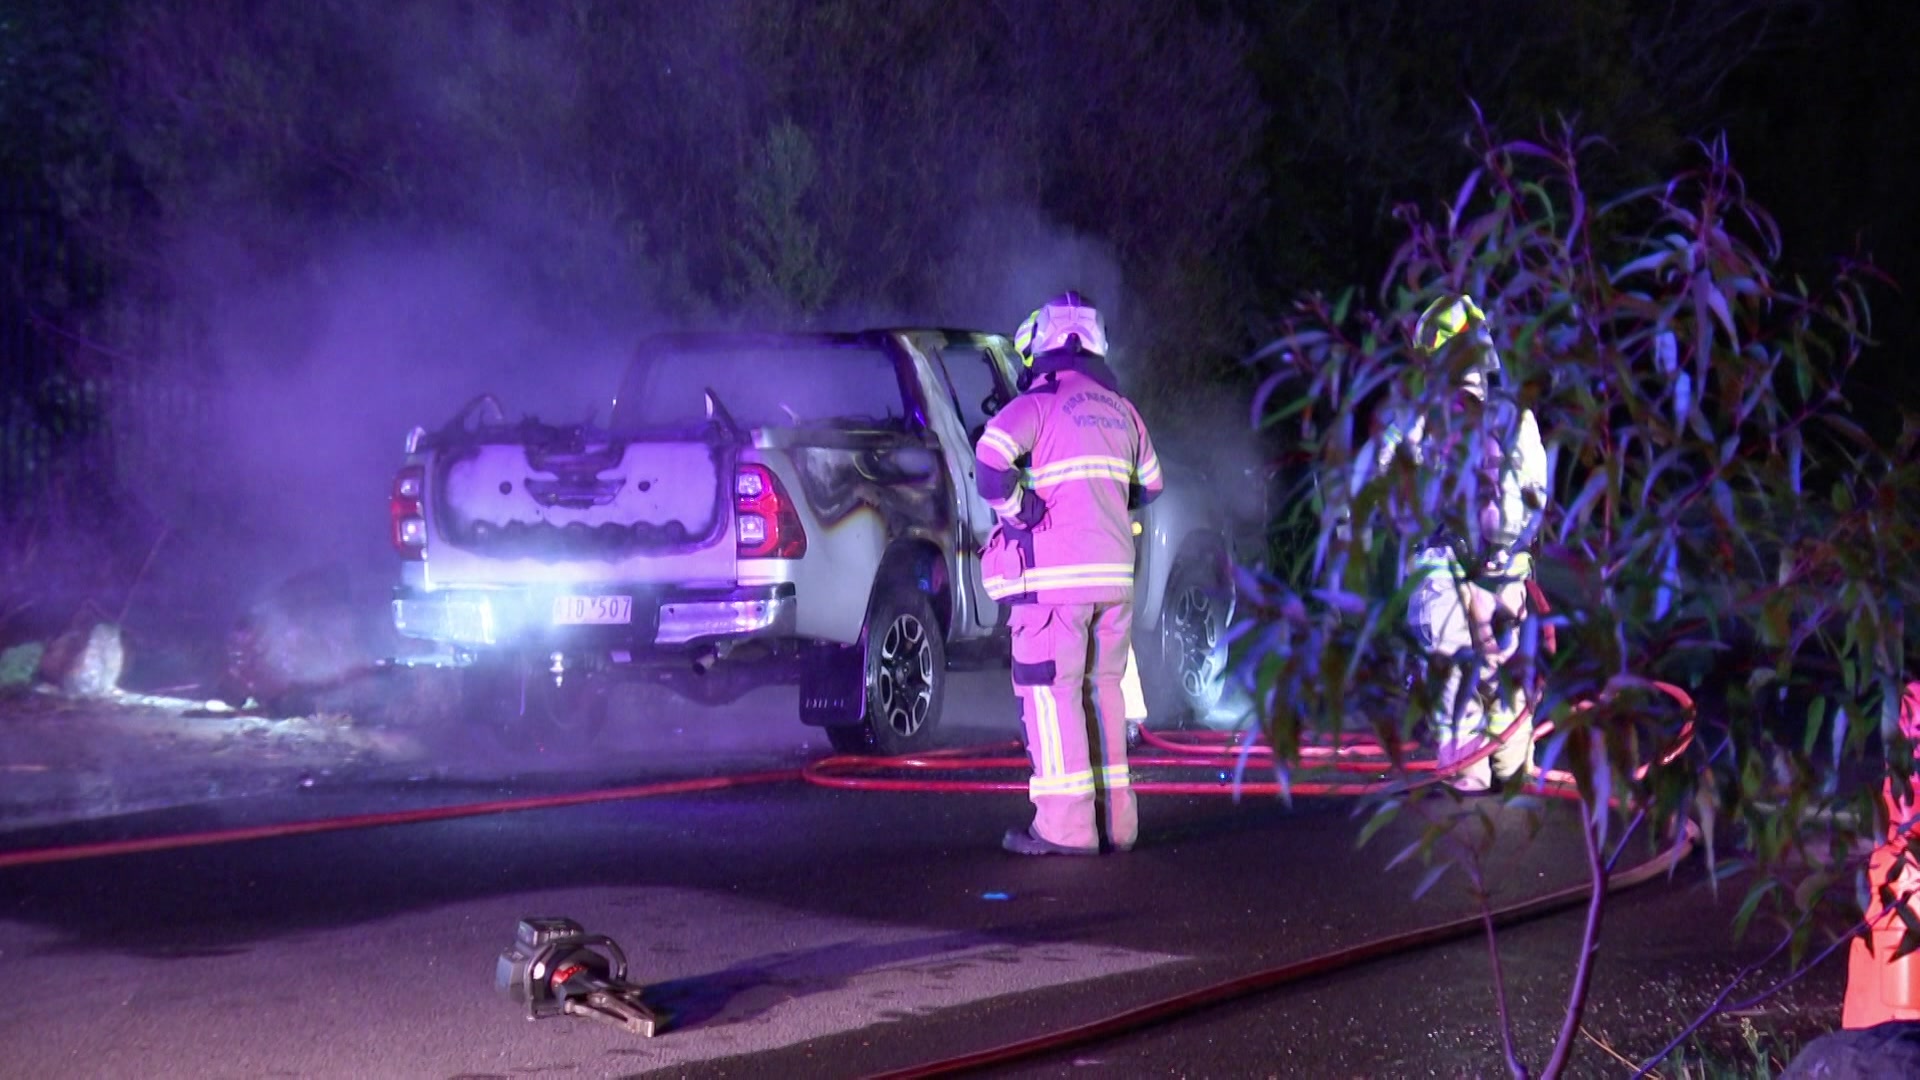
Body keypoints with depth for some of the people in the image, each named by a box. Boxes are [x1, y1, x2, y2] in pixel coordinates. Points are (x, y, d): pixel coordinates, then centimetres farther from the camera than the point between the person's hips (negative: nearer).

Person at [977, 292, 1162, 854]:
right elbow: (1149, 484, 26)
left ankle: (1065, 825, -11)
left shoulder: (1040, 402, -6)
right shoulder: (1120, 408, 15)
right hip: (1115, 571, 7)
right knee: (1101, 688, 14)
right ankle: (1116, 818, 15)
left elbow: (992, 455, -22)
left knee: (1051, 690, -5)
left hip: (1056, 574, -7)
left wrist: (1014, 511, -9)